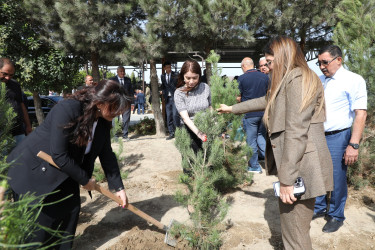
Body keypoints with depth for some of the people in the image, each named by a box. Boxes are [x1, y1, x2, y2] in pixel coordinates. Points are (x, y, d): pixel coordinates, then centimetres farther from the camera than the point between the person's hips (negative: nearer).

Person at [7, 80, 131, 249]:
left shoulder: (104, 121, -7)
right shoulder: (67, 109, -30)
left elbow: (106, 154, 0)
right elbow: (58, 155, -29)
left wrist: (118, 187, -1)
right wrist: (84, 179, -18)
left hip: (63, 172, 7)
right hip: (34, 170, -7)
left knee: (71, 210, 7)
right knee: (40, 220, 1)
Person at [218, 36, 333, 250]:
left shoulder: (298, 80, -13)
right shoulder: (290, 81, 19)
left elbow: (296, 133, -21)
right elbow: (265, 101, 34)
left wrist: (286, 179, -20)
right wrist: (232, 108, 42)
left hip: (300, 167, -10)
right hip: (296, 165, 10)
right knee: (293, 229, 17)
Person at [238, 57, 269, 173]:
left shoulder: (242, 78, -9)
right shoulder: (265, 77, 3)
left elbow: (239, 97, -4)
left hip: (249, 114, -4)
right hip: (263, 112, 5)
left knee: (251, 140, 6)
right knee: (261, 136, 20)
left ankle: (254, 166, 15)